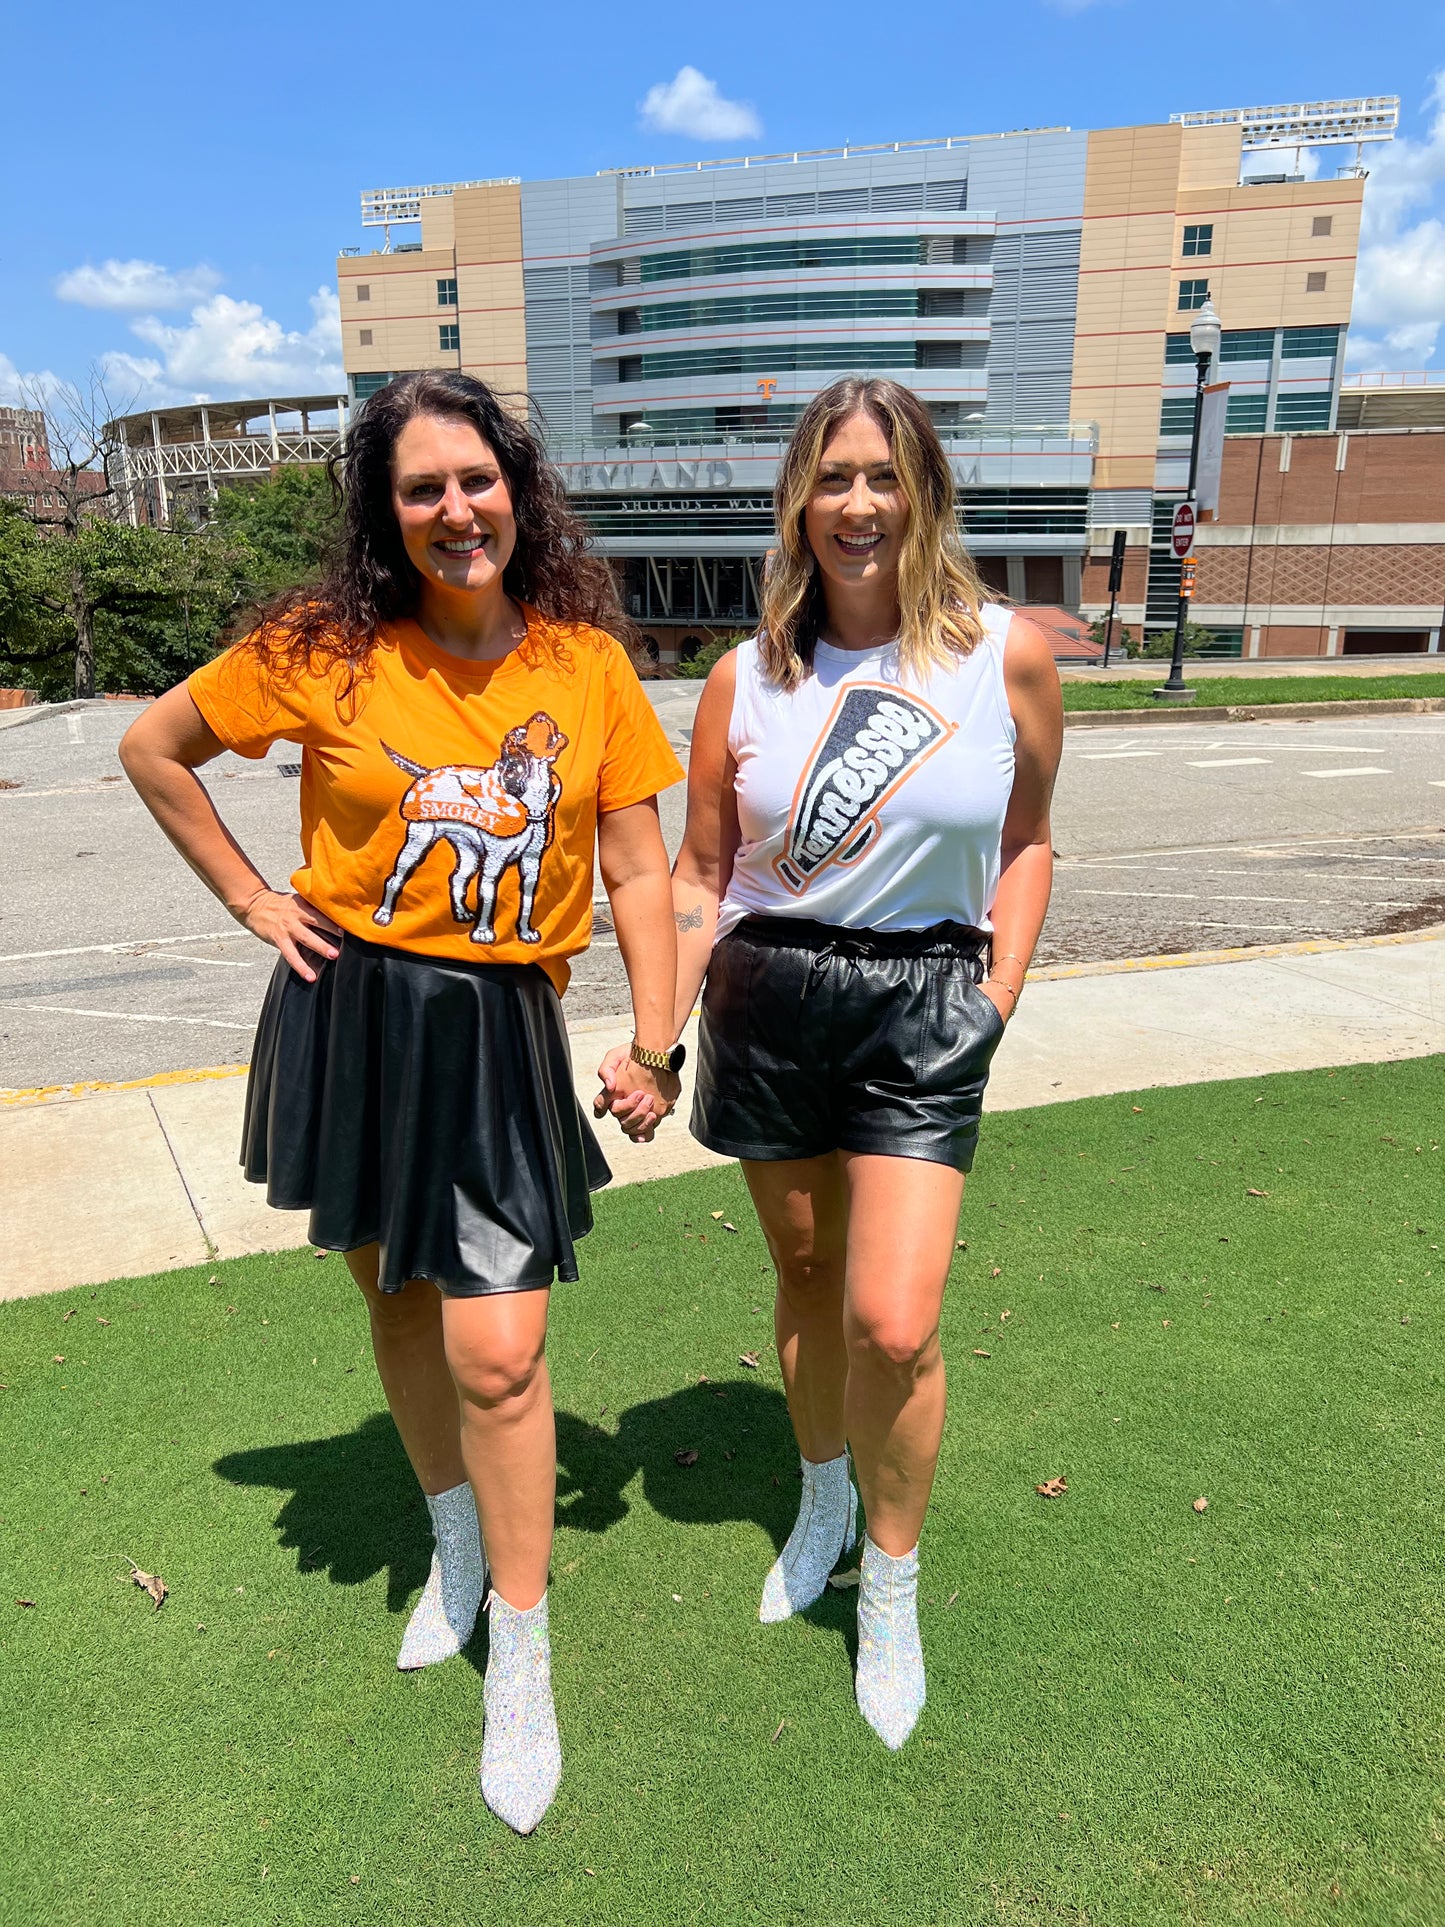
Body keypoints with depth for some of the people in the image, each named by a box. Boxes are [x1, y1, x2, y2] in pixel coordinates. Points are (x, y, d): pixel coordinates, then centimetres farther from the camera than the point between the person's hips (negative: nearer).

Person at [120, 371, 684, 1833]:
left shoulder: (587, 662, -4)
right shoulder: (325, 654, -5)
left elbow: (638, 868, 0)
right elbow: (154, 747, 9)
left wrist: (654, 1042, -4)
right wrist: (251, 900, 4)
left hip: (502, 1031, -1)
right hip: (353, 1013, 2)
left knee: (497, 1351, -4)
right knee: (397, 1301, 17)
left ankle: (522, 1663, 19)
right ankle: (456, 1546, 45)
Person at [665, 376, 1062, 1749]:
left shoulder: (1008, 654, -3)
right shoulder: (746, 678, 0)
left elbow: (1025, 840, 9)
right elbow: (701, 873, 5)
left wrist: (998, 996, 1)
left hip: (923, 1009, -2)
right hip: (766, 1002, 2)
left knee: (894, 1322, -9)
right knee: (804, 1274, 17)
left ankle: (892, 1588, 20)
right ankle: (824, 1497, 45)